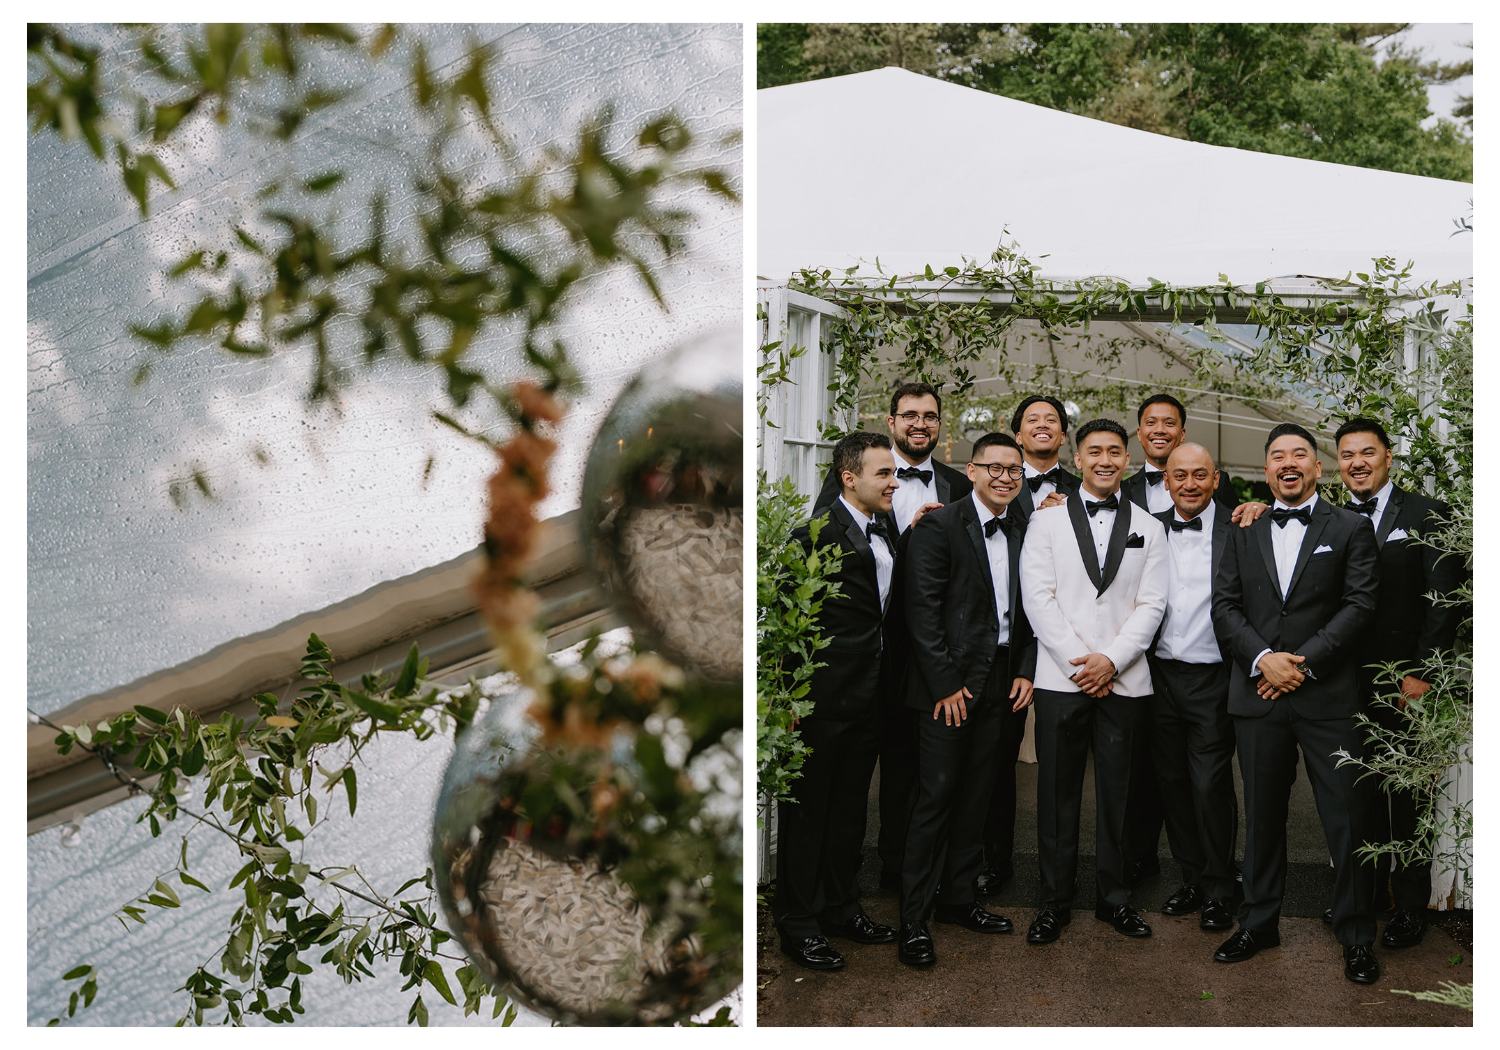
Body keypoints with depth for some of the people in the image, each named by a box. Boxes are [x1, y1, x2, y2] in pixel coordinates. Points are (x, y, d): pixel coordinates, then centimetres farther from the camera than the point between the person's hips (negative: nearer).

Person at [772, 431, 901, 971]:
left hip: (868, 698, 8)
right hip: (823, 699, -8)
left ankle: (841, 906, 33)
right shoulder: (816, 535, -16)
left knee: (851, 806, 19)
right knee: (807, 810, 5)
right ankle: (798, 923, 17)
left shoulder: (887, 532, 11)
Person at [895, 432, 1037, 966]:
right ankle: (913, 918, 6)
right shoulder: (939, 526, -9)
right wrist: (945, 684, -15)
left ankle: (958, 897, 27)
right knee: (936, 796, -3)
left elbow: (1027, 608, 14)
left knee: (976, 795, 13)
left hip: (1000, 683, 6)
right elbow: (922, 610, -13)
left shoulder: (1022, 532, 10)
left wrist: (1026, 670, 4)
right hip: (949, 685, -6)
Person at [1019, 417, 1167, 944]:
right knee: (1058, 793, 4)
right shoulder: (1046, 521, 5)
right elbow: (1037, 599, -2)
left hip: (1124, 679, 1)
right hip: (1060, 678, -1)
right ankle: (1055, 901, 14)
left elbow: (1151, 604, 3)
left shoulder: (1148, 527, 10)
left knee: (1117, 792, 7)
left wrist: (1111, 659, -10)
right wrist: (1078, 662, -10)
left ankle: (1114, 896, 20)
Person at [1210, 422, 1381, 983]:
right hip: (1259, 697, 3)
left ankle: (1357, 938, 15)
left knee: (1348, 821, 1)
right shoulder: (1244, 532, 12)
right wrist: (1264, 657, -10)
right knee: (1262, 817, 12)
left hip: (1329, 698, -3)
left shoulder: (1351, 528, 4)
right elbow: (1224, 605, 5)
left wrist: (1303, 662, -13)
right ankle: (1259, 924, 24)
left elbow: (1359, 606, -5)